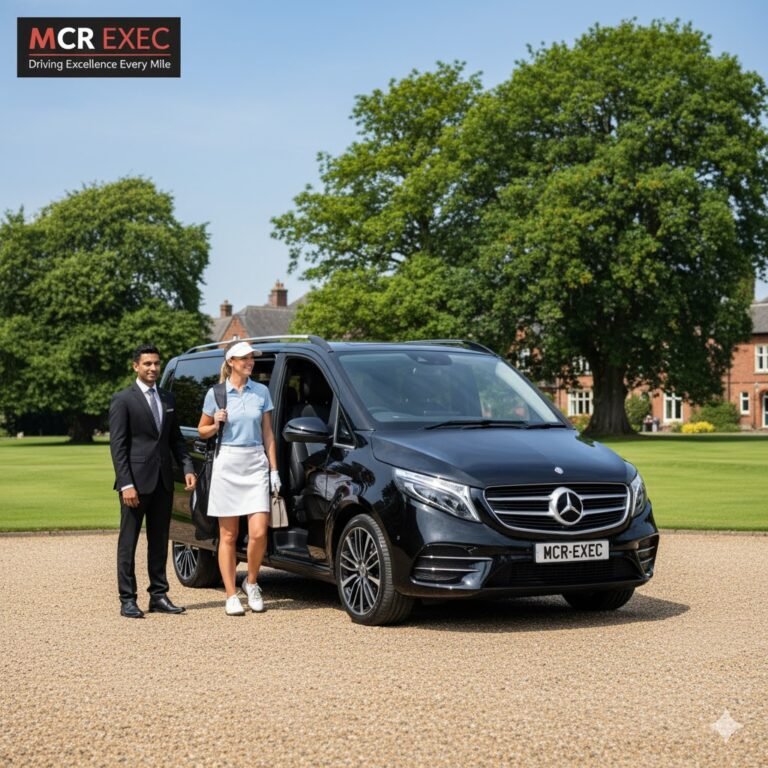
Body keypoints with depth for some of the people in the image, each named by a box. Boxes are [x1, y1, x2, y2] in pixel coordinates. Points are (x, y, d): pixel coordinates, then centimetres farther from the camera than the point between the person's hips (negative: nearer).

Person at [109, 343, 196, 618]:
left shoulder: (167, 399, 14)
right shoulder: (123, 400, -4)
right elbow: (117, 445, -9)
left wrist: (187, 467, 1)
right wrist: (126, 484, -16)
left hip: (163, 481, 6)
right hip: (136, 481, -6)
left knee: (159, 541, 10)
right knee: (128, 542, 1)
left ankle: (158, 595, 17)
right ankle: (127, 599, 5)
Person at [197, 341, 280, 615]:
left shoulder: (261, 392, 7)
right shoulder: (216, 393, 2)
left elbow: (267, 433, 10)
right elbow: (202, 431, 11)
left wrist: (274, 469, 5)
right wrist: (217, 424, -10)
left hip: (256, 464, 1)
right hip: (227, 463, -1)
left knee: (258, 532, -9)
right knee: (228, 536, 2)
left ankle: (251, 582, 15)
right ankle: (231, 596, 10)